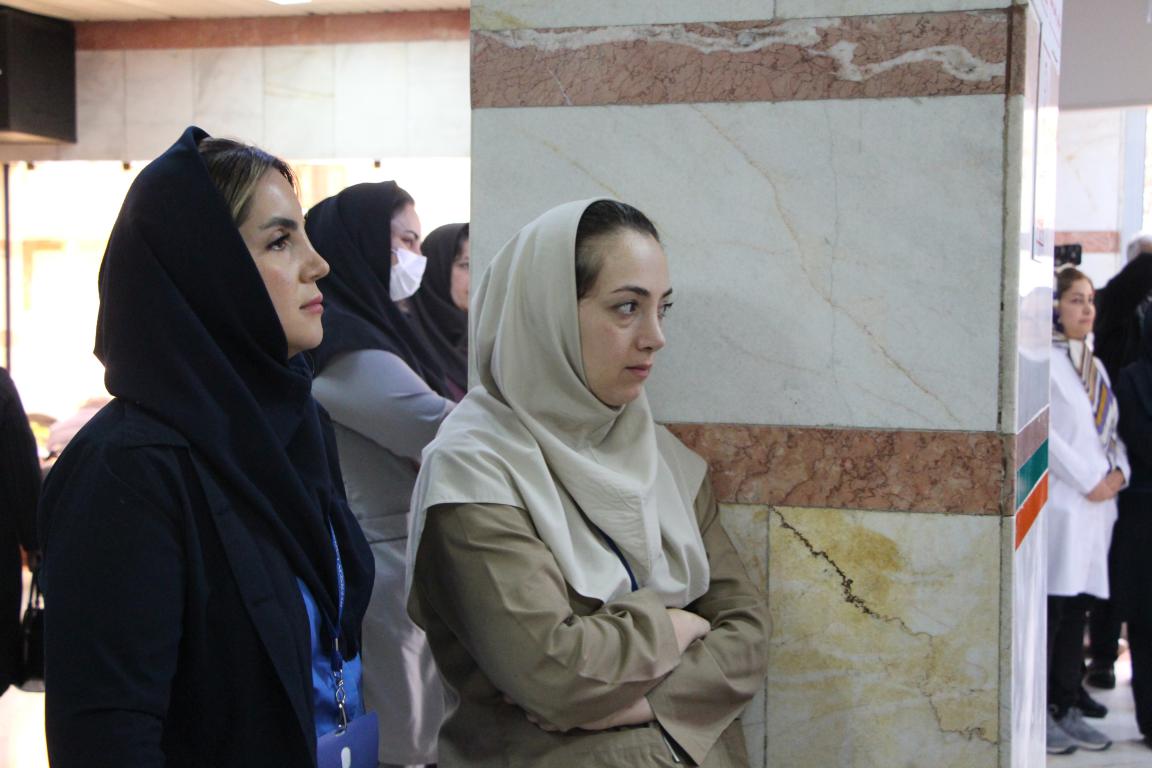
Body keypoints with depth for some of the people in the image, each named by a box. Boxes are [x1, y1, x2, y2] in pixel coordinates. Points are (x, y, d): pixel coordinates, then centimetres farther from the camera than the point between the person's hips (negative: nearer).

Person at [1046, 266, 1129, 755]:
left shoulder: (1095, 366, 19)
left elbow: (1111, 432, 20)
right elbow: (1041, 433, -14)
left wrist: (1118, 471, 1)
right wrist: (1087, 481, -13)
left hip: (1096, 504, 7)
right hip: (1059, 503, -7)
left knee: (1077, 610, 10)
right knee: (1050, 610, -6)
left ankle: (1066, 709, 16)